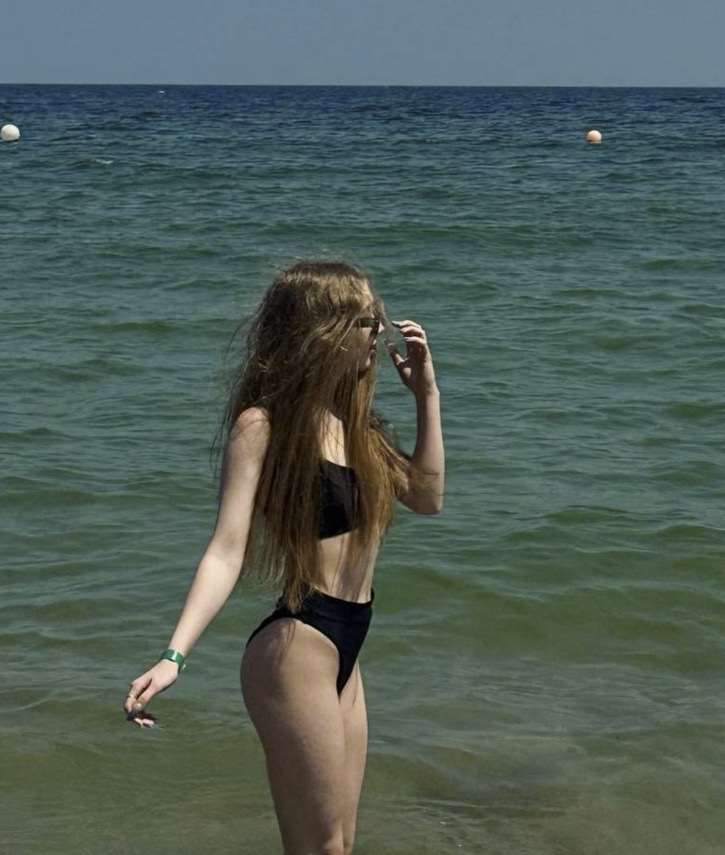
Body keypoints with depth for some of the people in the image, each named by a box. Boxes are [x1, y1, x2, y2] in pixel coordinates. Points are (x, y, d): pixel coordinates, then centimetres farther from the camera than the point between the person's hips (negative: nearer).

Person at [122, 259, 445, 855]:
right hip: (296, 649, -8)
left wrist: (427, 393, 12)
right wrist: (174, 657, -32)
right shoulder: (263, 425, -13)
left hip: (344, 651, 8)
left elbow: (427, 497, 19)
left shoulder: (351, 420, 11)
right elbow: (228, 550, -20)